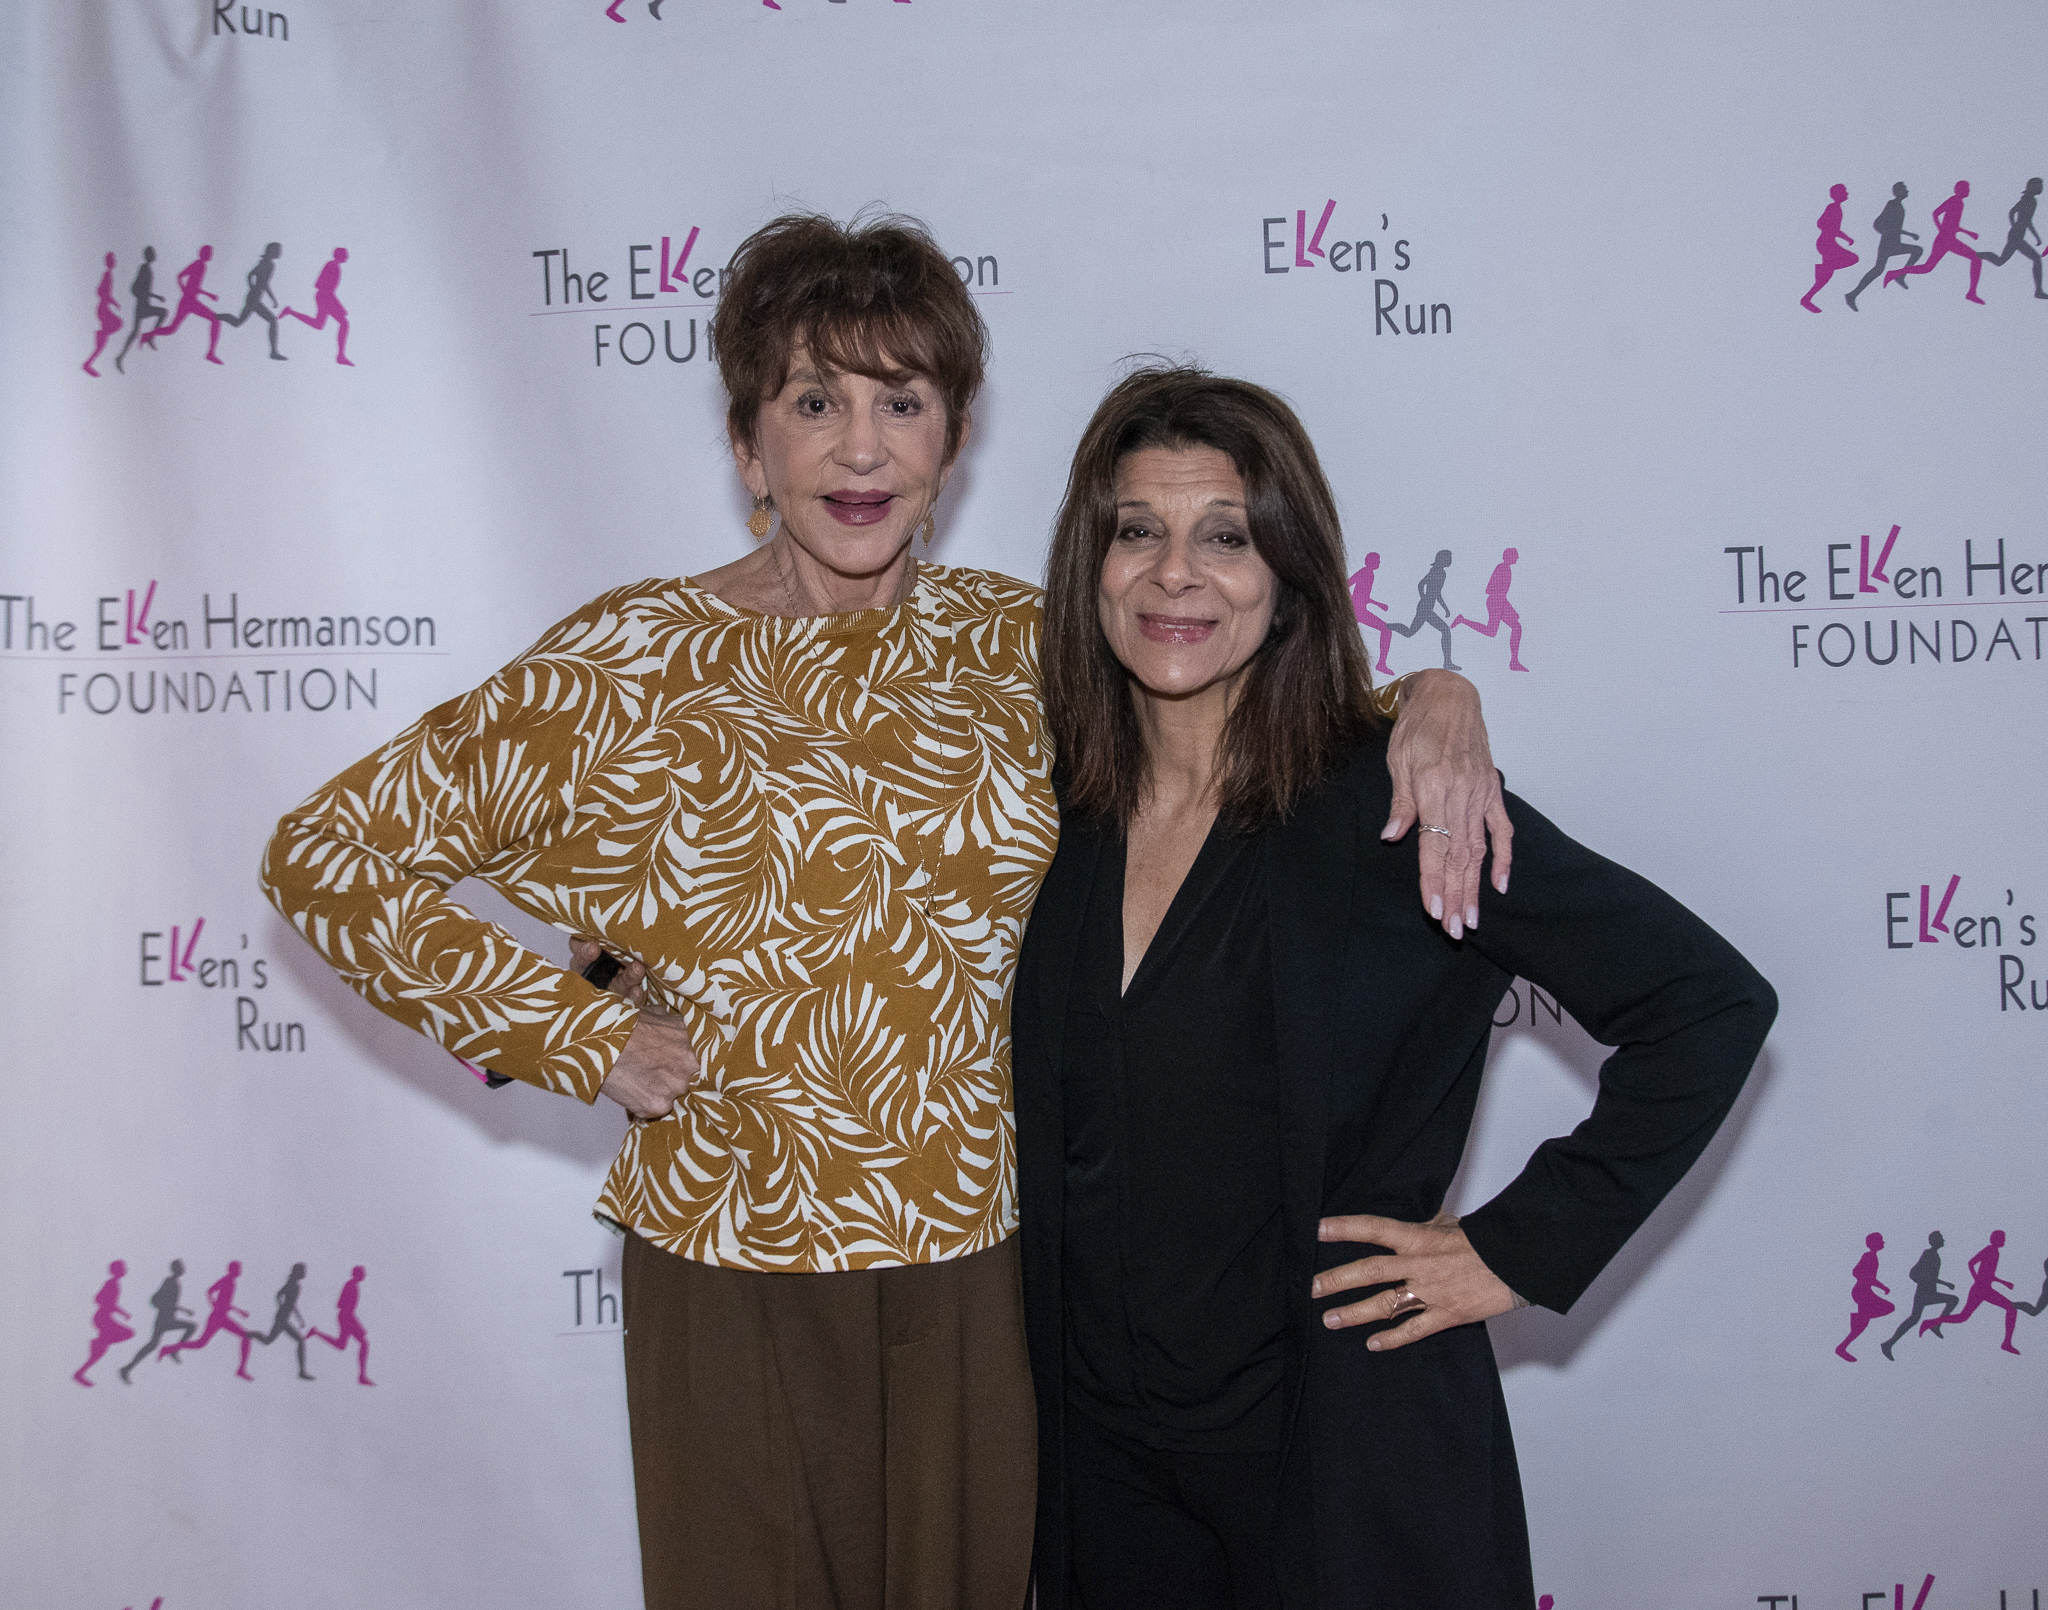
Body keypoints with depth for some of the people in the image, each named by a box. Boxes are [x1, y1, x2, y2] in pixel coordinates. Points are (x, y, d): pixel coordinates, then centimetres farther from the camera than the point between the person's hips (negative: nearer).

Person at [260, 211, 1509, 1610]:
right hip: (737, 1284, -2)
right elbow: (331, 857, -6)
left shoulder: (1019, 646, -1)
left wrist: (1428, 699, -12)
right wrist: (584, 1035, -11)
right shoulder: (634, 664, -9)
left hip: (984, 1277, 3)